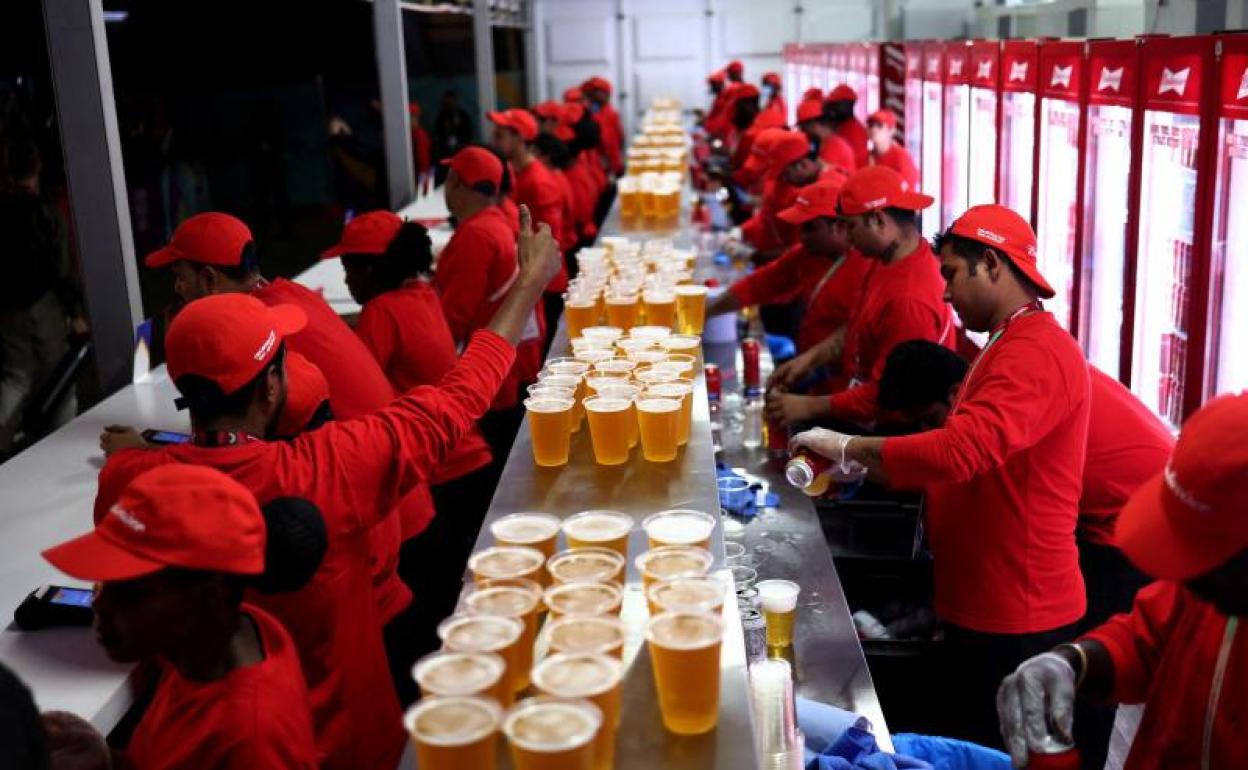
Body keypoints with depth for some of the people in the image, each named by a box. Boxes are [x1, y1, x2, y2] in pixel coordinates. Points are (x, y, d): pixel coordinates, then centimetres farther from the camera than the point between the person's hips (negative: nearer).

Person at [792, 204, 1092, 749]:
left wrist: (848, 448, -21)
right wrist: (865, 468, 3)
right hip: (981, 602, 10)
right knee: (968, 745, 19)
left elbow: (959, 451, -33)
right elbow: (967, 456, 16)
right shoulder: (1008, 347, 16)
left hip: (1016, 615, -10)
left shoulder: (1036, 353, -20)